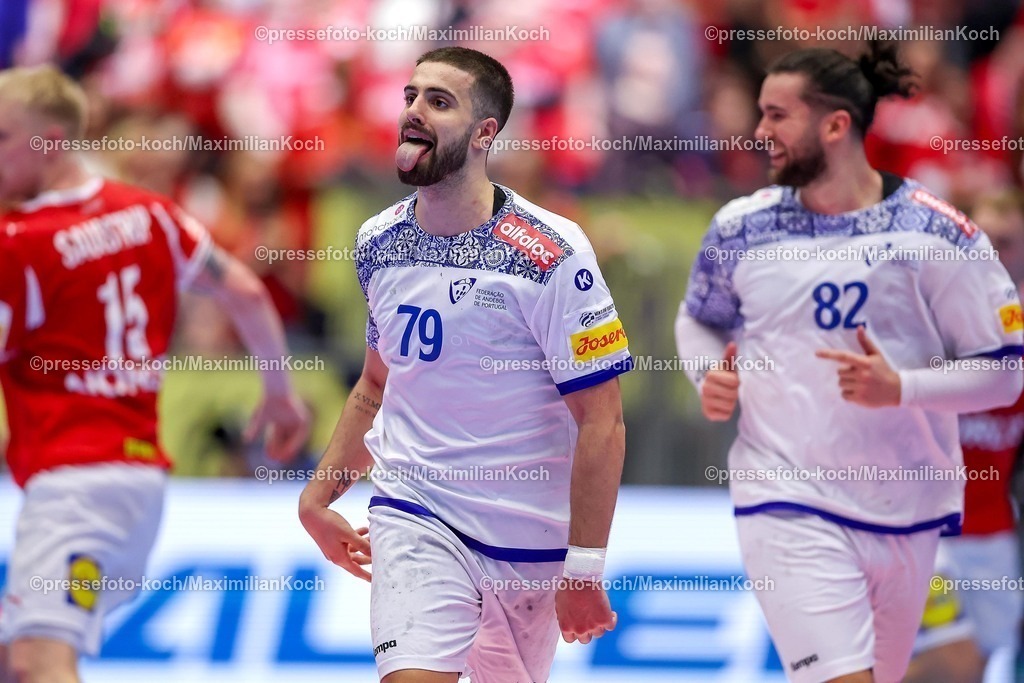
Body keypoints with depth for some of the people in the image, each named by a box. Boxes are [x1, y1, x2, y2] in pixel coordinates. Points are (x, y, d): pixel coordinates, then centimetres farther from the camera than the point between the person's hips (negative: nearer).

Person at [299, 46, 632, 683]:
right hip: (414, 513, 2)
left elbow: (602, 426, -13)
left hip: (530, 535, -2)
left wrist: (584, 571, -16)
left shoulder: (552, 254, -14)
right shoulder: (379, 242, 3)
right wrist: (319, 495, 14)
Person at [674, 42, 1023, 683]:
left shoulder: (937, 234, -8)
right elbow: (700, 319, 19)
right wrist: (710, 375, -3)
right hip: (787, 505, -1)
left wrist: (900, 388, -21)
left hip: (905, 511, 1)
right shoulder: (741, 227, 0)